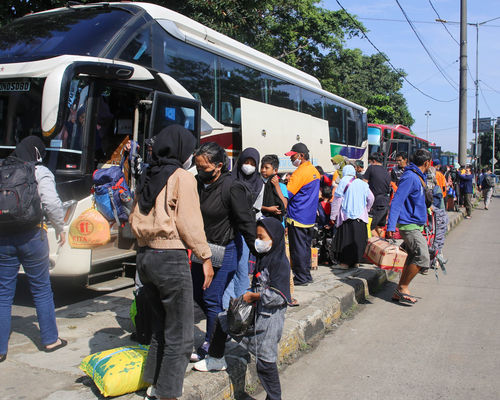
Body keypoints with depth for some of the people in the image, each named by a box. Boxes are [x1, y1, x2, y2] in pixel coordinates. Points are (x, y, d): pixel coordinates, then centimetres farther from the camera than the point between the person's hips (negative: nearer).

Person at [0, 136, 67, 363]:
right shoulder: (40, 172, -3)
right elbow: (52, 203, -12)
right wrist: (60, 228, 2)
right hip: (31, 236, -3)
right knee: (41, 289, 11)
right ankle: (50, 340, 22)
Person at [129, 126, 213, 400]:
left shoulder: (147, 178, 14)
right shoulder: (182, 177, -7)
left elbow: (136, 218, 15)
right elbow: (188, 223, -12)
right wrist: (206, 257, -6)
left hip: (145, 256, 8)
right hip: (171, 258, -8)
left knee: (161, 327, 21)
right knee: (179, 336, 1)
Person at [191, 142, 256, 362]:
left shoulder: (232, 187, -19)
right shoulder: (198, 183, 1)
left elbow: (246, 222, -16)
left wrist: (256, 251, -13)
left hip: (225, 249, -8)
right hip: (202, 248, 8)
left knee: (212, 298, -3)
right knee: (197, 293, 14)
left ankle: (211, 345, 15)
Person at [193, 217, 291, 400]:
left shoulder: (280, 262, -18)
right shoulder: (262, 258, 9)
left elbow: (279, 296, -23)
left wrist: (254, 296, -15)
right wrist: (249, 297, 6)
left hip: (270, 316, -9)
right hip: (256, 311, 9)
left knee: (265, 360, -1)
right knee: (222, 320, 12)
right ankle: (217, 359, 30)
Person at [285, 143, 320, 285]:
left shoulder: (300, 172, -17)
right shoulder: (315, 171, 12)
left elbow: (286, 195, -21)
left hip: (297, 217, -9)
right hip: (310, 217, 9)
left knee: (298, 248, -1)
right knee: (306, 246, 15)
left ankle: (301, 278, 4)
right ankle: (307, 275, 22)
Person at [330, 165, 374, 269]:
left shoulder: (344, 182, -5)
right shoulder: (362, 183, 9)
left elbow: (337, 199, -7)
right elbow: (371, 198, 16)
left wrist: (333, 216, -4)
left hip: (347, 215, -4)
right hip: (361, 217, 4)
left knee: (346, 239, 1)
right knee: (359, 240, 11)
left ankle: (345, 262, 2)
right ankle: (355, 261, 16)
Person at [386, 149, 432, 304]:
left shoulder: (418, 177, 15)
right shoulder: (410, 177, -17)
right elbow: (397, 201, -24)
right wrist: (391, 226, -30)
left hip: (414, 225, 10)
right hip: (409, 225, -10)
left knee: (413, 258, 11)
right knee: (423, 258, -14)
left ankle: (399, 293, 17)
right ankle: (403, 287, -1)